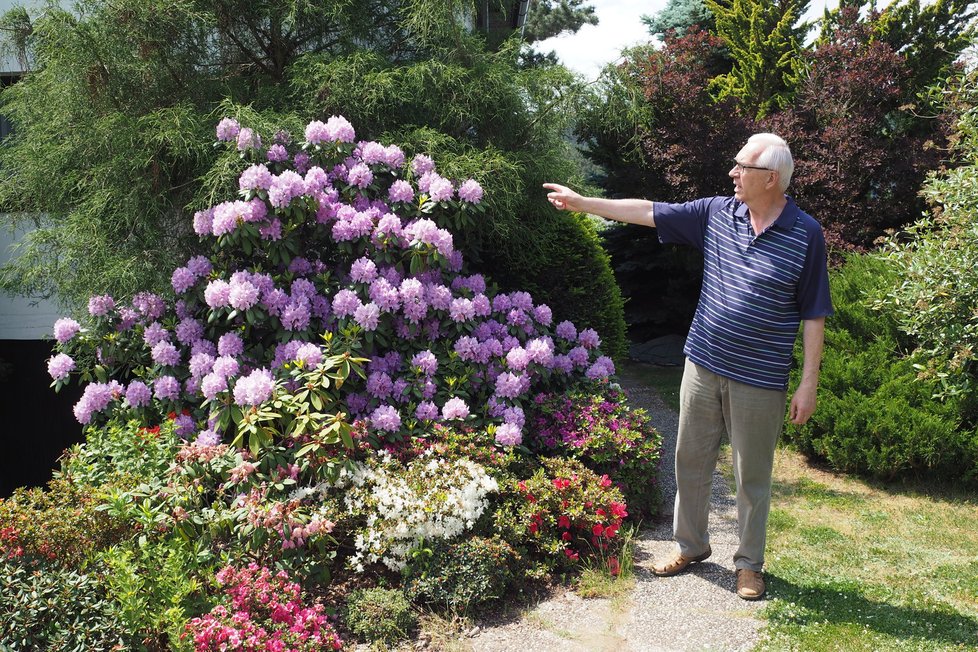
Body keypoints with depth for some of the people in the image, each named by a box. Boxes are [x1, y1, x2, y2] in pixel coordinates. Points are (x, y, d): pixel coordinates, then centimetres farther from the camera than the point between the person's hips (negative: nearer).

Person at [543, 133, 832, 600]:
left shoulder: (806, 234, -9)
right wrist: (582, 202, 6)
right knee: (690, 460, 14)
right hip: (703, 365, 5)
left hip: (760, 381, -4)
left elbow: (813, 315, -6)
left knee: (752, 476, 7)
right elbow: (648, 211, 7)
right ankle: (691, 545, 33)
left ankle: (749, 564, 26)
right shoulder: (717, 213, 2)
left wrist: (809, 382, -8)